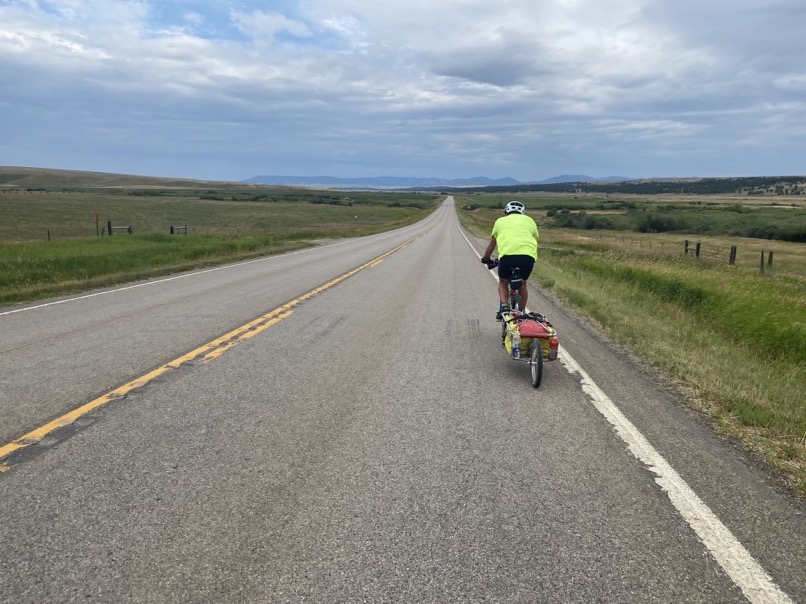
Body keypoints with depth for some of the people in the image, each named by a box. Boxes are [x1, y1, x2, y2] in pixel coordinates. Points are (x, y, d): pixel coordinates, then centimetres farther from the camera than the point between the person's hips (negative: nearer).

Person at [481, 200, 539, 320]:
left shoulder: (501, 221, 26)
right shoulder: (529, 220, 28)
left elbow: (492, 243, 34)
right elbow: (535, 239, 32)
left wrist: (485, 258, 48)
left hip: (507, 254, -1)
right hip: (528, 255, 2)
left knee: (503, 283, 20)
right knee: (522, 284, 23)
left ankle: (504, 306, -1)